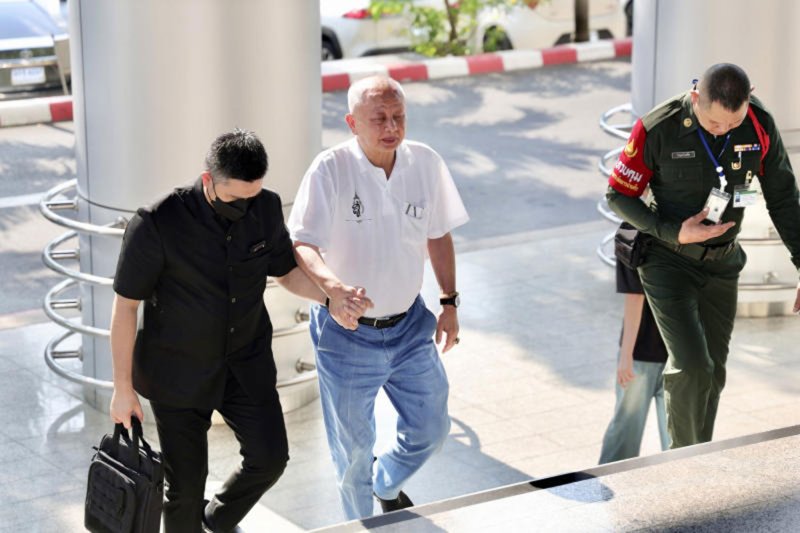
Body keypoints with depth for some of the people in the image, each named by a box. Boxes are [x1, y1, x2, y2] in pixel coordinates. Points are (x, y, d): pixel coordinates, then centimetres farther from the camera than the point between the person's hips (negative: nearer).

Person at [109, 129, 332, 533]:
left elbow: (287, 272, 4)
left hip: (247, 362, 4)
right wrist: (123, 387, -11)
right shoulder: (157, 224, -26)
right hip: (179, 371, -4)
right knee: (187, 483, 3)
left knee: (269, 457, 6)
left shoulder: (266, 208, -12)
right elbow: (126, 305, -16)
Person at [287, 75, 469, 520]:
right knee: (352, 448, 11)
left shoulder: (426, 163, -7)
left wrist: (449, 301, 7)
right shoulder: (330, 169, -20)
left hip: (410, 325, 4)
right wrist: (334, 288, -47)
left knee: (430, 429, 16)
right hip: (347, 333, -4)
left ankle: (387, 484, 49)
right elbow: (302, 246, -27)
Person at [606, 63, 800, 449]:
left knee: (712, 375, 11)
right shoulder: (657, 129, -23)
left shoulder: (760, 125, -13)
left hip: (721, 263, 4)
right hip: (668, 261, -4)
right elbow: (618, 195, -11)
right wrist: (674, 234, -22)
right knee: (692, 366, -16)